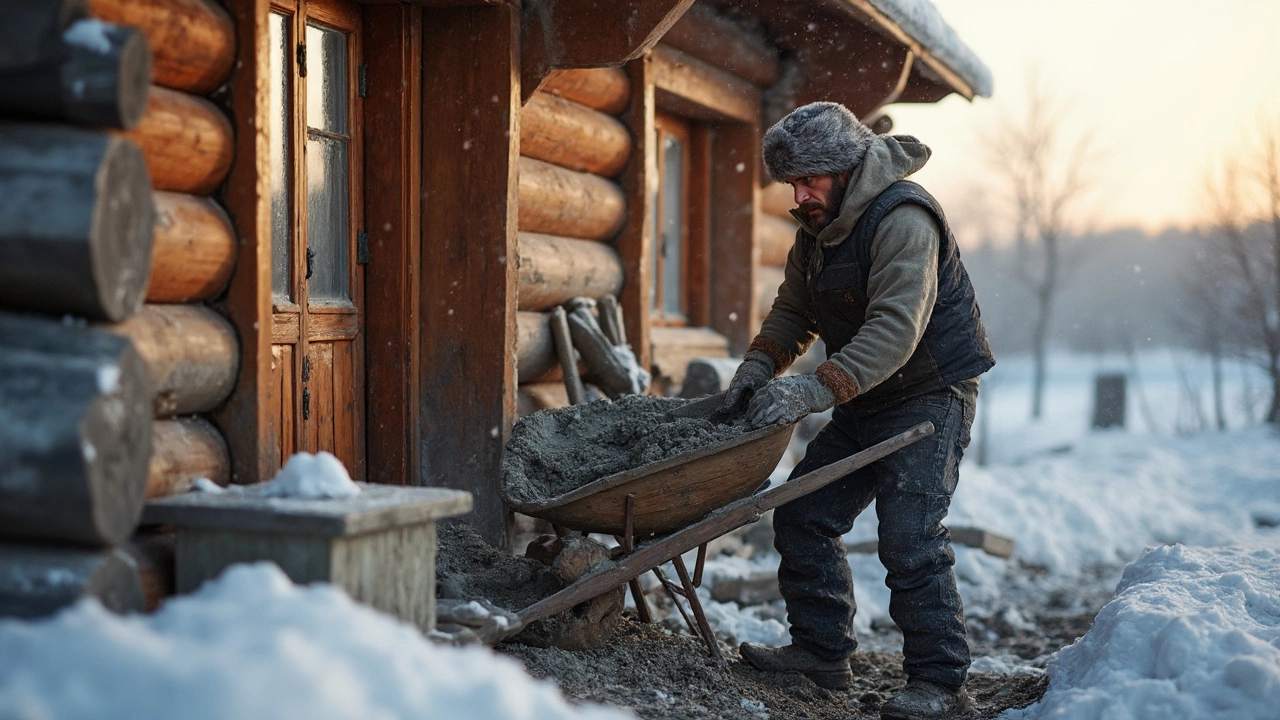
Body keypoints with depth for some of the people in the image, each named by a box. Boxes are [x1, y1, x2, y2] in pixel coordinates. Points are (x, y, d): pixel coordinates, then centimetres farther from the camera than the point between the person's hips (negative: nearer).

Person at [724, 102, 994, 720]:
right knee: (802, 515, 6)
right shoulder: (817, 227, 7)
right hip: (862, 401, 9)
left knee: (908, 536, -17)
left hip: (929, 395, -9)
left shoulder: (903, 218, -23)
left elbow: (895, 329, -32)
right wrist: (759, 365, -7)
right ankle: (820, 651, 17)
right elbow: (793, 311, 13)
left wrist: (817, 390, -40)